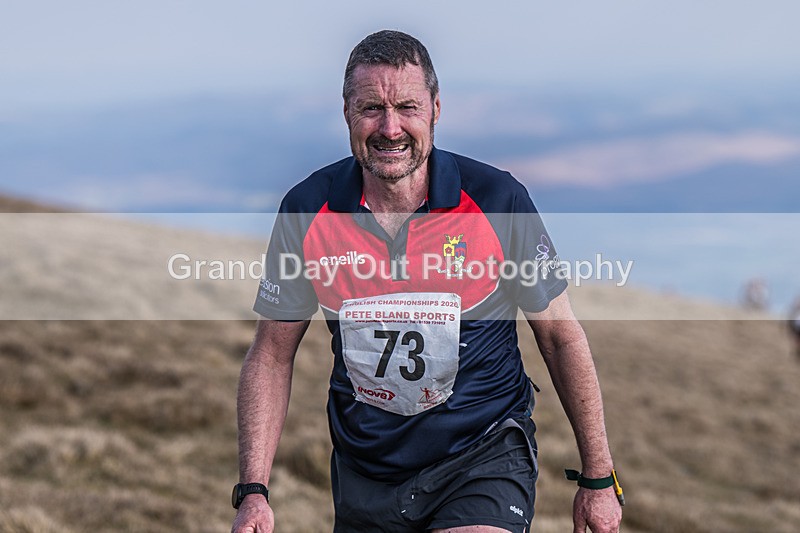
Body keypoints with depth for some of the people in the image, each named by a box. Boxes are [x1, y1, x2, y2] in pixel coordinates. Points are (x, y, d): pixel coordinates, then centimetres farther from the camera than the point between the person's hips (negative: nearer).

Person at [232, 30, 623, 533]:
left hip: (483, 454, -3)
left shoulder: (497, 199, -12)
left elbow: (562, 338, -2)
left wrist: (598, 480, 1)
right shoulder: (307, 210, -7)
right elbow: (272, 355, 2)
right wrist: (253, 492, -7)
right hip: (363, 471, 3)